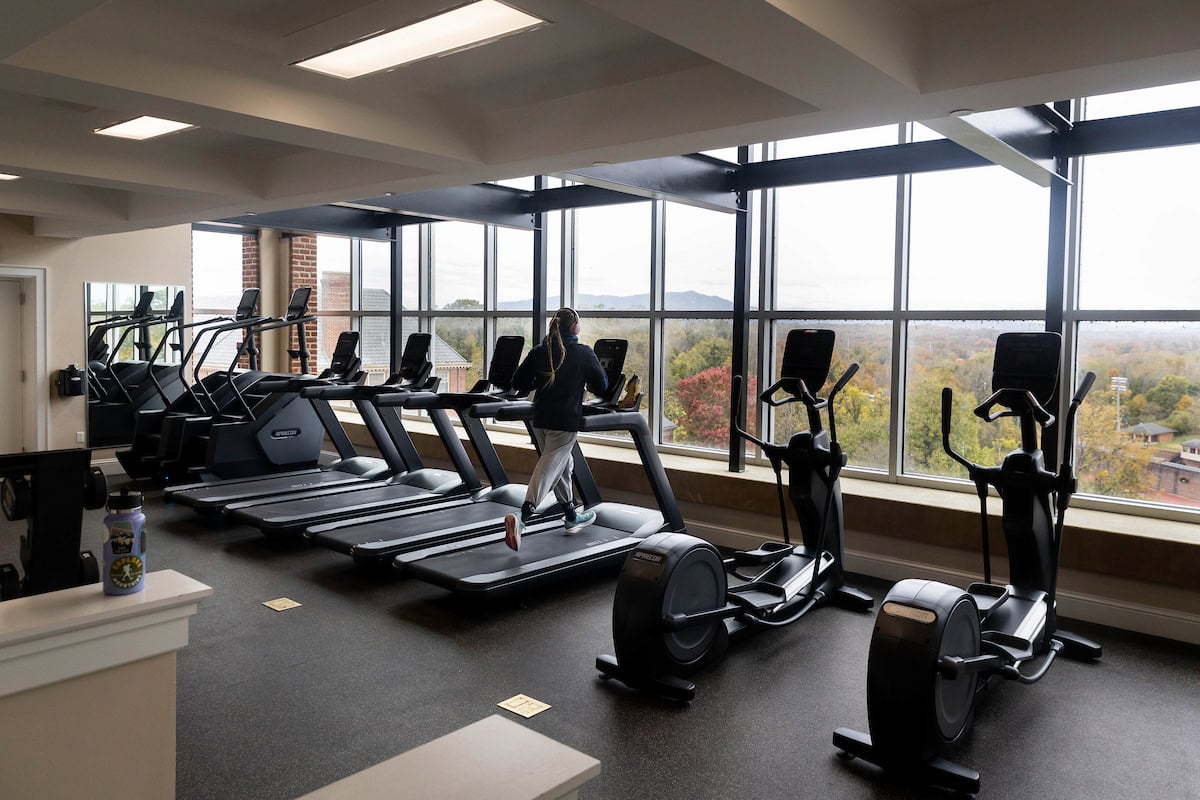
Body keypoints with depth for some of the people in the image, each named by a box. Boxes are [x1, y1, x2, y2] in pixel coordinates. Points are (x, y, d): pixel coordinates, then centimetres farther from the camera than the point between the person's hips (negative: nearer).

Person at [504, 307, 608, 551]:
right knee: (549, 469, -9)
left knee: (562, 465, 20)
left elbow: (519, 382, 6)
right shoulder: (584, 353, -5)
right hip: (566, 421, -5)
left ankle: (571, 517, 30)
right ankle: (521, 518, -25)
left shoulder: (539, 351, 5)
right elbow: (601, 386, 0)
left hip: (541, 419, 6)